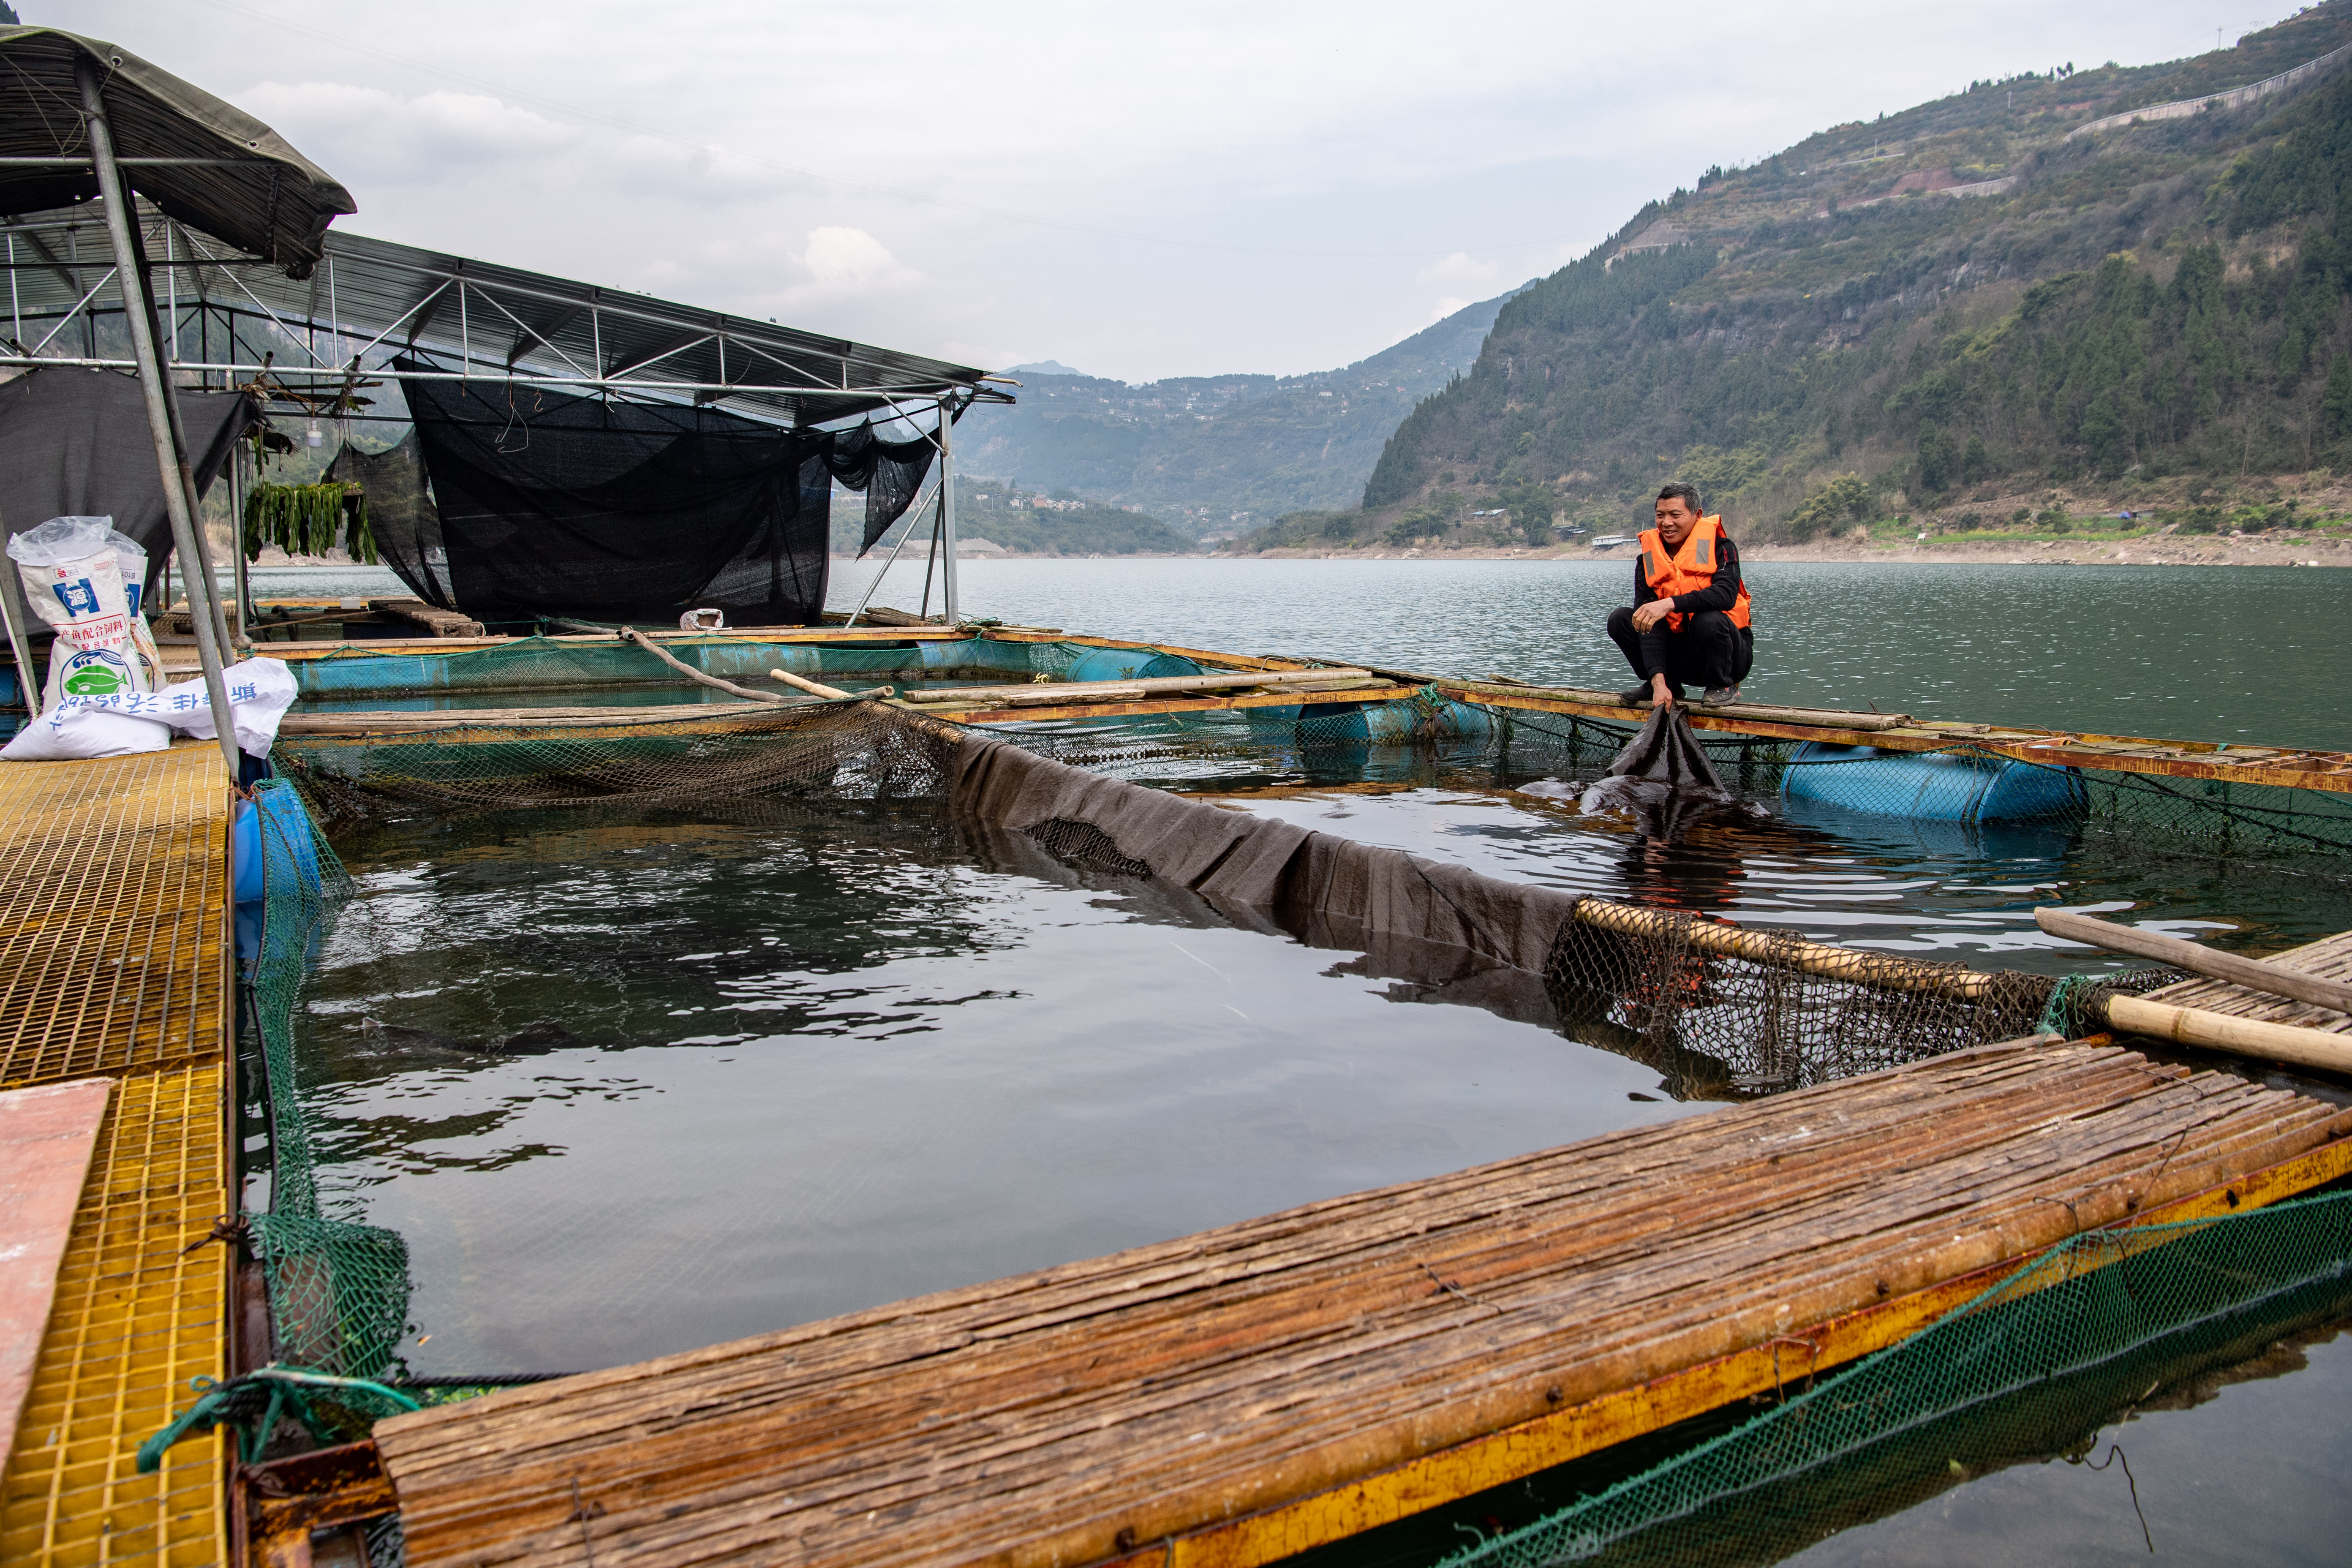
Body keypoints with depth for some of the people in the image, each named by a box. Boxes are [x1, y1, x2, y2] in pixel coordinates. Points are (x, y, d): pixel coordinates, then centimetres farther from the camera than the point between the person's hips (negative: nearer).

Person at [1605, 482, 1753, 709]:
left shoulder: (1719, 546, -10)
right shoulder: (1648, 561, -3)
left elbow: (1726, 594, -30)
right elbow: (1647, 623, -14)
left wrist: (1670, 604, -41)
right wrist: (1659, 681, -26)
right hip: (1679, 651, 4)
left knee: (1710, 619, -35)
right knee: (1620, 620, -11)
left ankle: (1723, 687, -8)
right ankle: (1667, 685, 4)